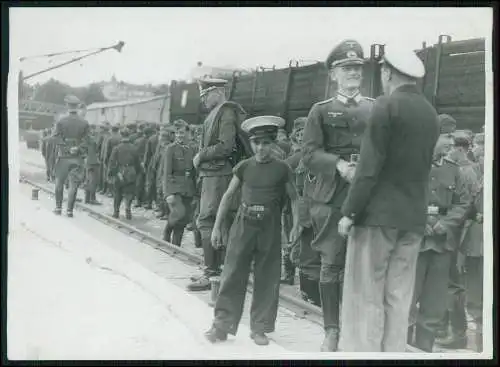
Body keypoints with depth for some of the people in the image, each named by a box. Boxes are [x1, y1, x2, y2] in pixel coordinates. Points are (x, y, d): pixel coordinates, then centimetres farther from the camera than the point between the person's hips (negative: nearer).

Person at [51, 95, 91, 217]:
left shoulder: (61, 122, -4)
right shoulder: (84, 123, -1)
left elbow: (57, 138, -9)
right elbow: (86, 141, -6)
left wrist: (67, 149, -9)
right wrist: (77, 149, -9)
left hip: (63, 157, 0)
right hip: (78, 158, 0)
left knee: (59, 183, 15)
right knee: (73, 184, 3)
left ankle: (58, 207, 18)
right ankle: (70, 210, 1)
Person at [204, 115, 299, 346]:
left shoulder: (282, 169, -1)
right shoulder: (244, 167, 3)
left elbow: (294, 199, 6)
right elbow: (228, 196, 9)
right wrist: (217, 227, 7)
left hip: (270, 228, -1)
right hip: (243, 225, 1)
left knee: (267, 279, 4)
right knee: (233, 275, 0)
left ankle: (259, 328, 15)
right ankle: (222, 325, 7)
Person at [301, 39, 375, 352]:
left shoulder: (377, 109, 14)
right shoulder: (321, 110, 9)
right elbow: (310, 154, 0)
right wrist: (339, 165, -17)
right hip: (331, 195, -1)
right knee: (331, 264, 1)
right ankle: (332, 331, 11)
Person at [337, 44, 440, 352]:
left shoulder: (387, 105, -9)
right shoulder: (431, 113, 11)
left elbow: (370, 165, -13)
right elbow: (422, 165, 14)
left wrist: (349, 211, -10)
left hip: (378, 213, -6)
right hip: (414, 218, 6)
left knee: (366, 298, -1)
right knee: (398, 299, 9)